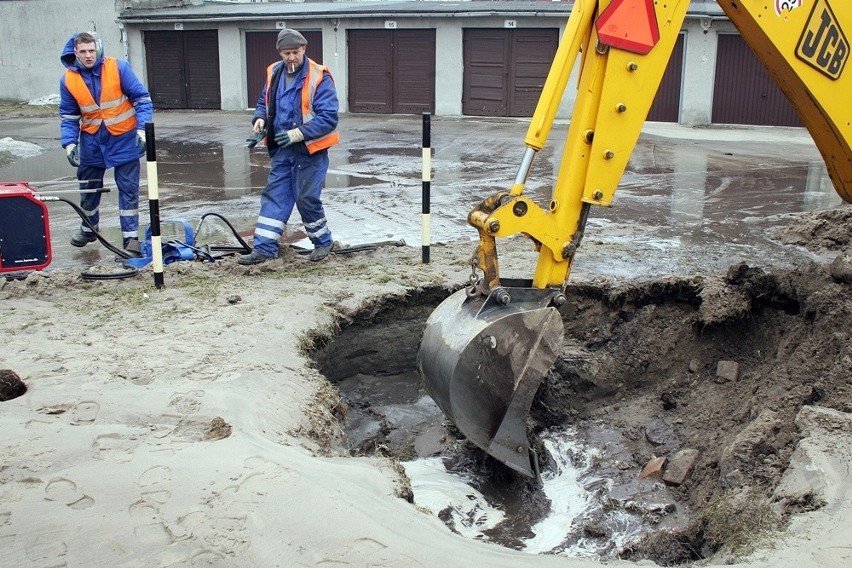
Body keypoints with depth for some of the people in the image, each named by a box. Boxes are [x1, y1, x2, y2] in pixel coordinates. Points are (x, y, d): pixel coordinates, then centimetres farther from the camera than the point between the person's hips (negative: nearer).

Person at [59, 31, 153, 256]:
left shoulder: (119, 68, -14)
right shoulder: (68, 79, -5)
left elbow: (142, 99, -10)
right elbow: (68, 116, 3)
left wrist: (142, 130, -20)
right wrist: (69, 143, -9)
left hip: (124, 139, -3)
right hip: (91, 141, 3)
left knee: (128, 189, -3)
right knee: (88, 187, 17)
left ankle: (131, 238, 2)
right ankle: (88, 229, 38)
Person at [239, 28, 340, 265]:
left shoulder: (319, 77, -16)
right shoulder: (274, 74, 4)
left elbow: (329, 117, -20)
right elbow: (264, 102, 20)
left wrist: (298, 134, -25)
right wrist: (259, 118, -2)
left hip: (310, 150, -6)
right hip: (281, 149, 6)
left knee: (307, 199, 0)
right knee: (273, 196, 5)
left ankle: (323, 242, 23)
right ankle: (264, 249, 9)